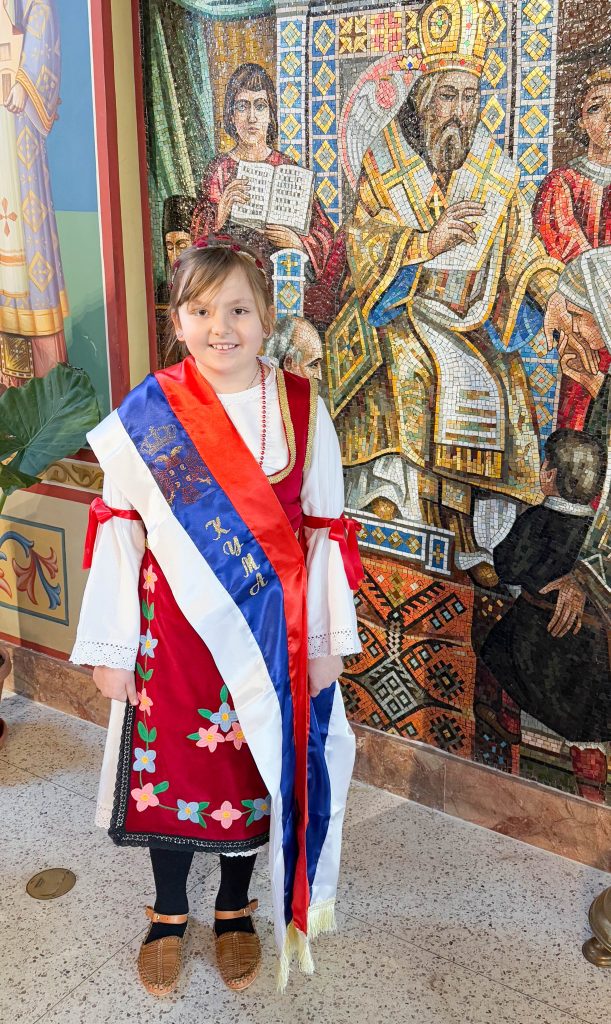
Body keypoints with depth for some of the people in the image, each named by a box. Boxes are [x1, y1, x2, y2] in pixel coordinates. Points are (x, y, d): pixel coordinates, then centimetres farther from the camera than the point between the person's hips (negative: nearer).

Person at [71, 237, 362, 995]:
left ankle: (235, 907, 41)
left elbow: (325, 530, -2)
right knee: (171, 763, 14)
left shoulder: (301, 410, -5)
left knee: (257, 765, 15)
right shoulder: (146, 414, -8)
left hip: (269, 632, 1)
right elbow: (118, 532, -6)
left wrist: (327, 641, -2)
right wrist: (109, 648, -5)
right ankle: (168, 911, 40)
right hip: (174, 628, -1)